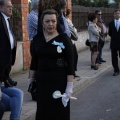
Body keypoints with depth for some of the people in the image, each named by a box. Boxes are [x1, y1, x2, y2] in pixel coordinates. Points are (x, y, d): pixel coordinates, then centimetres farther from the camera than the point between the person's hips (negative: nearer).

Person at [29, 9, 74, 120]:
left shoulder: (64, 39, -7)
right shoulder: (37, 39, 3)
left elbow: (70, 64, -9)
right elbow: (34, 62, 11)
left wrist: (70, 86, -14)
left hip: (60, 81, -3)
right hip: (41, 81, 3)